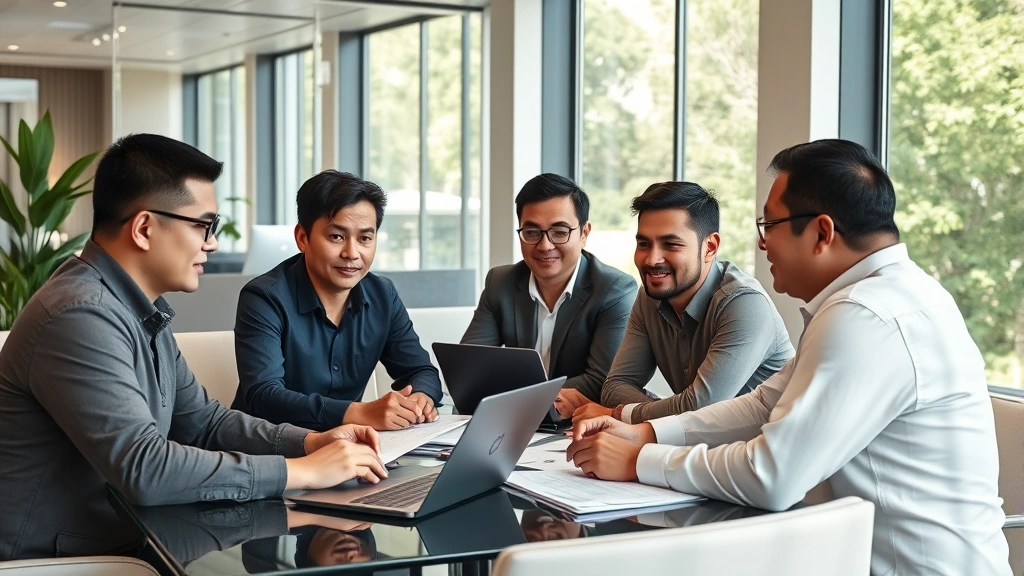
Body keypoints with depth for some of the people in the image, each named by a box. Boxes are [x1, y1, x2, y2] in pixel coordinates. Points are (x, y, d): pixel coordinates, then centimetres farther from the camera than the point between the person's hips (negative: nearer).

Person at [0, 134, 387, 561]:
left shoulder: (142, 309, 7)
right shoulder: (81, 317, -22)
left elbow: (200, 419, 14)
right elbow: (143, 468, -28)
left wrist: (310, 442, -1)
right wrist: (303, 471, -23)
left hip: (122, 542, 8)